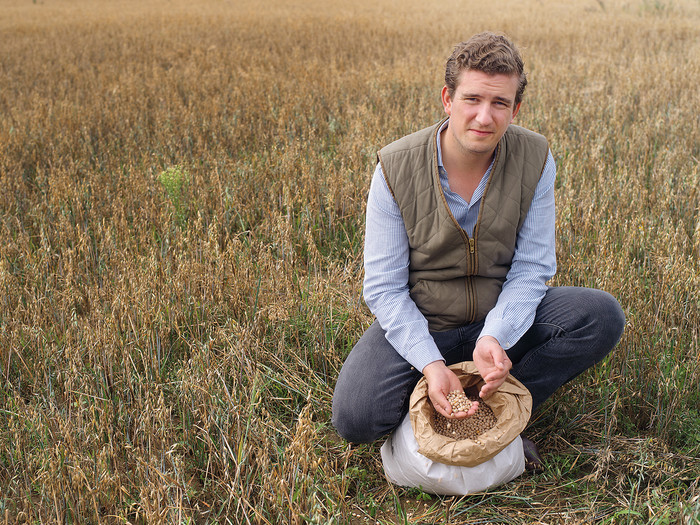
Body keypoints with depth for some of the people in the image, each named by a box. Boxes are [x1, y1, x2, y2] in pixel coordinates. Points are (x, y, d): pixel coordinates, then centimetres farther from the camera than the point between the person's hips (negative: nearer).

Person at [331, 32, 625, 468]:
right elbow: (384, 286, -14)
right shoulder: (396, 168, -17)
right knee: (356, 418, -26)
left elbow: (531, 268, -10)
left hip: (504, 319, 2)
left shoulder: (536, 159, -12)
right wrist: (430, 363, -29)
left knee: (603, 316, -23)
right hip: (419, 323, -2)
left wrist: (495, 337, -29)